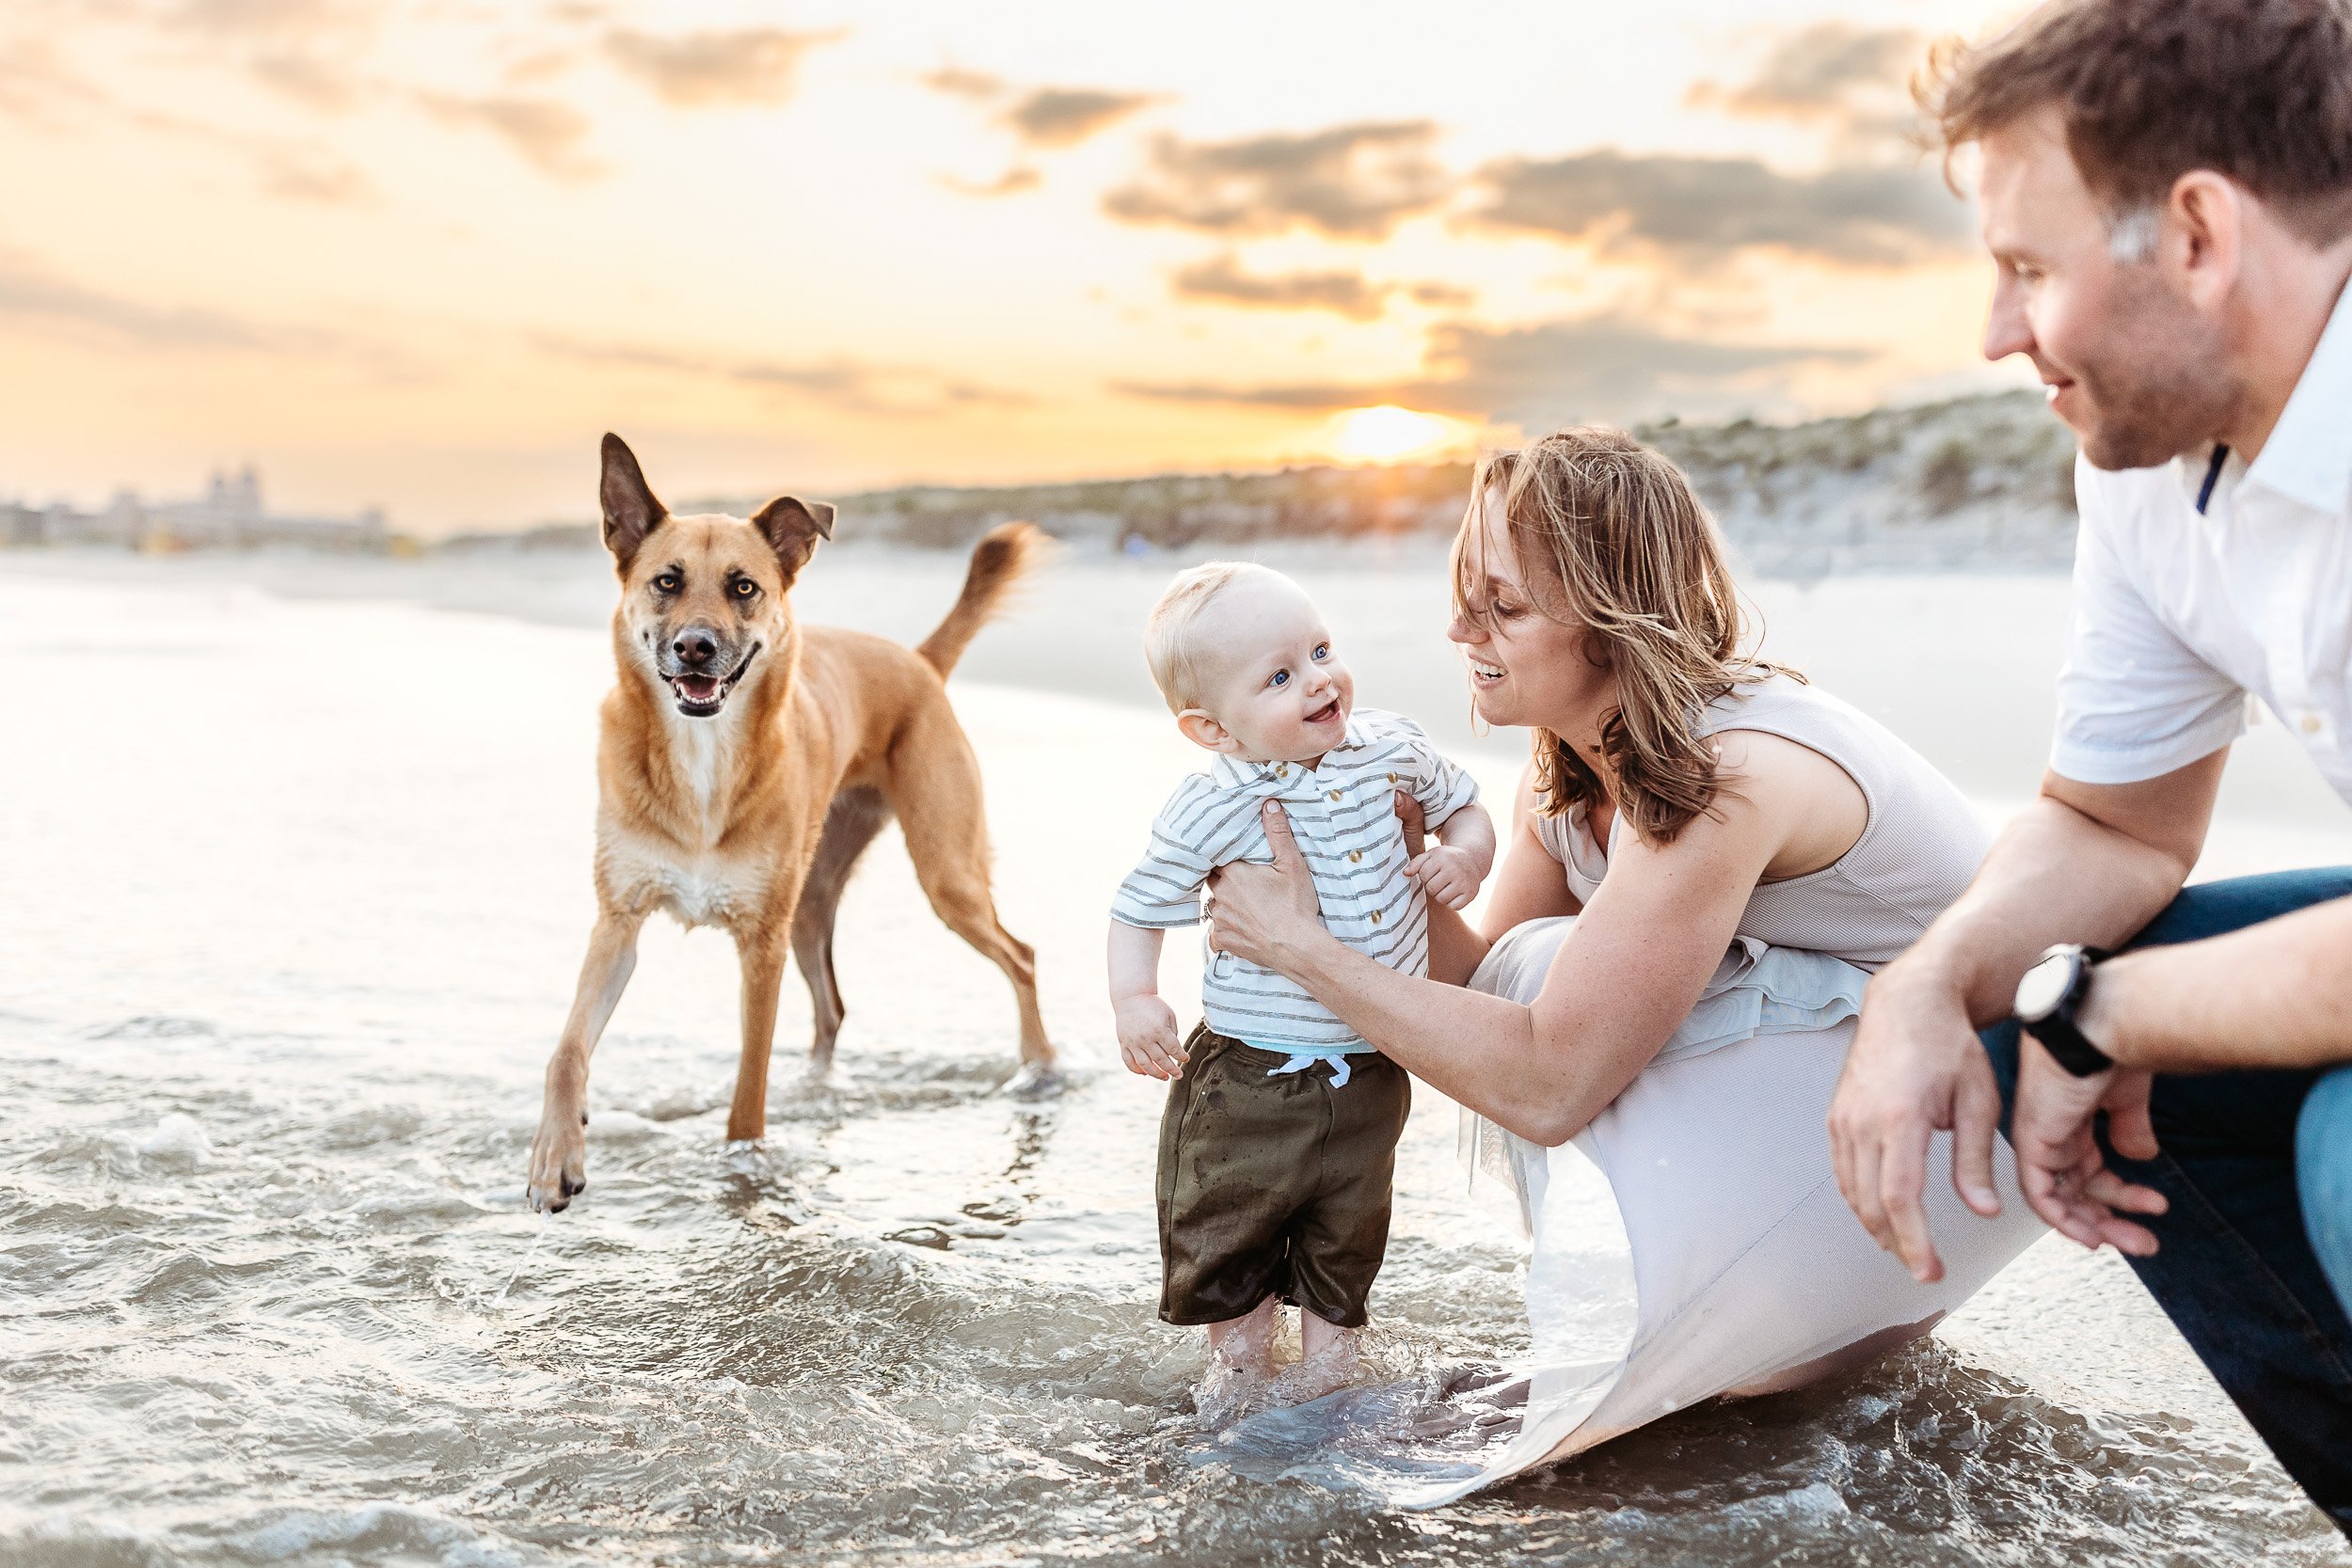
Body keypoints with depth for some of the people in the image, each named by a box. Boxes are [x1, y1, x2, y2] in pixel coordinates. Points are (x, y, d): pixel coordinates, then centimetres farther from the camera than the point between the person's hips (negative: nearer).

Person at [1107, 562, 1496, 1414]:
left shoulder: (1392, 750, -6)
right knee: (1227, 1218, 12)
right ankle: (1239, 1348, 37)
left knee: (1348, 1229, 18)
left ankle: (1329, 1345, 41)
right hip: (1249, 1074, -2)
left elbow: (1465, 804, 13)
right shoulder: (1209, 809, -16)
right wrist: (1134, 999, -19)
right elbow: (1140, 907, -5)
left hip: (1370, 1069, 3)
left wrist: (1466, 855, -8)